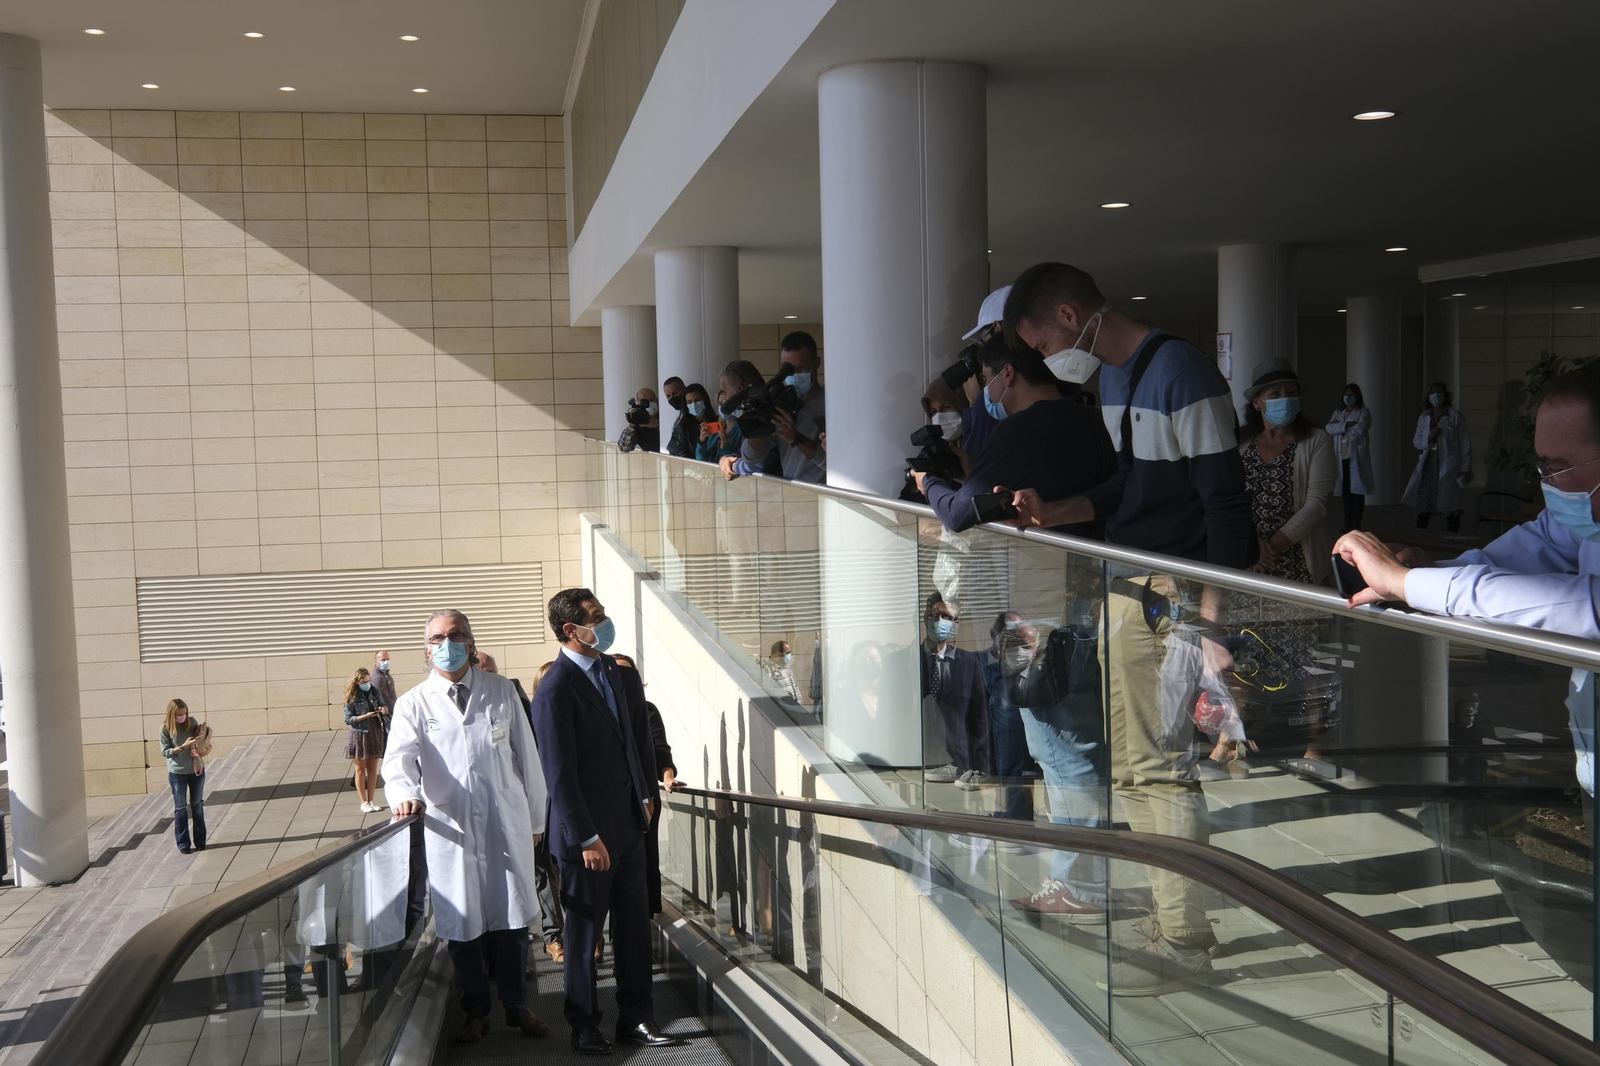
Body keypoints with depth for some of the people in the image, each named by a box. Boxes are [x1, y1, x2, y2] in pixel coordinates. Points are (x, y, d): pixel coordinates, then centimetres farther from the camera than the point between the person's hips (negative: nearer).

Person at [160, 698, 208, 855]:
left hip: (196, 770, 3)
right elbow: (165, 752, -12)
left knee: (197, 806, 11)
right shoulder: (165, 728, -12)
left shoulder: (192, 722, -5)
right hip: (177, 773, -3)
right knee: (180, 809, 5)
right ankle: (183, 844, 13)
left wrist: (206, 745, -12)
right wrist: (183, 746, -25)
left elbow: (201, 739, 10)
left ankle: (200, 841, 20)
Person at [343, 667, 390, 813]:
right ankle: (364, 802, 13)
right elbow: (348, 719, -10)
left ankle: (372, 801, 18)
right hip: (359, 735, -3)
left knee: (372, 769, 9)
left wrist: (384, 709, -10)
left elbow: (384, 706, 13)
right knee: (361, 770, 6)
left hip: (375, 734, 4)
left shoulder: (374, 691, 2)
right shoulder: (352, 697, -9)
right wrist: (366, 716, -22)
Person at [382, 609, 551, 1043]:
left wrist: (536, 818, 11)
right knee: (462, 926, 7)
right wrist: (405, 794, -35)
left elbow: (527, 756, 10)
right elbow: (399, 759, -12)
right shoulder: (413, 705, 3)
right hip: (449, 830, -1)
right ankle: (476, 1011, 26)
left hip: (507, 825, 1)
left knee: (513, 920, 6)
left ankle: (517, 1006, 25)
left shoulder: (501, 691, 7)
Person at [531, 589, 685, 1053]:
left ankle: (636, 1019, 23)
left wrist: (646, 793, 14)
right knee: (584, 932, 8)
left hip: (629, 823, 7)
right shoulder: (555, 690, -18)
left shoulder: (615, 671, 6)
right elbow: (560, 774, -19)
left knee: (635, 925, 12)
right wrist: (587, 837, -18)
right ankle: (584, 1026, 23)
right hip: (589, 832, -7)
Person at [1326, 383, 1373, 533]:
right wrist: (1346, 425, -12)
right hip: (1343, 455, 4)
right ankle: (1347, 523, 9)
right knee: (1346, 490, 4)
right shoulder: (1338, 413, 17)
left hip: (1357, 456, -4)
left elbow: (1359, 429, -15)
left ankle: (1356, 524, -1)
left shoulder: (1363, 412, 3)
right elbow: (1329, 429, 1)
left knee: (1357, 490, -4)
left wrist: (1339, 426, -3)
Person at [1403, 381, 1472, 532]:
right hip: (1427, 464, 4)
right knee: (1423, 504, 2)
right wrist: (1429, 438, -8)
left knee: (1450, 505, -4)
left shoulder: (1455, 416, -1)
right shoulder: (1423, 417, 13)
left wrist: (1466, 468, -6)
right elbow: (1416, 442, 14)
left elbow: (1465, 444, -2)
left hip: (1448, 466, -4)